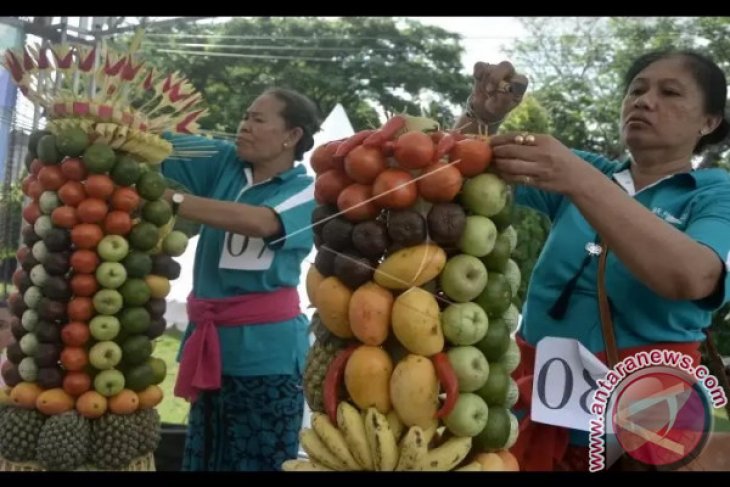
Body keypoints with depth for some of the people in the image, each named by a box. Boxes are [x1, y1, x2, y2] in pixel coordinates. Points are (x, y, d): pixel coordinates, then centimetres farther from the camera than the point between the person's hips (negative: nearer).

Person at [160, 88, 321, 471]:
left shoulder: (305, 191, -8)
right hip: (212, 337, 5)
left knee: (258, 458, 7)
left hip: (264, 346, -5)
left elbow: (260, 222, -27)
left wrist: (170, 199, -32)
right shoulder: (224, 162, 7)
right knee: (204, 455, 17)